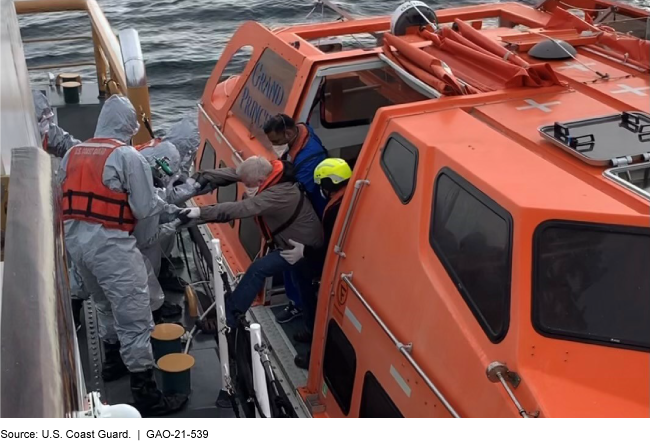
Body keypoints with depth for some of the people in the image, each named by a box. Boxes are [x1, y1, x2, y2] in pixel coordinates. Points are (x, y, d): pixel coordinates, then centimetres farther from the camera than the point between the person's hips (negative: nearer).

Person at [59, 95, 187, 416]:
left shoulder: (72, 154, 10)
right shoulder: (128, 156, -9)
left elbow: (60, 198, 14)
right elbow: (146, 208, -10)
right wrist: (175, 210, 7)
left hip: (75, 241, 8)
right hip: (110, 244, -7)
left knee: (105, 304, 28)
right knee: (134, 317, -1)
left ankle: (113, 362, 45)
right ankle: (146, 394, 3)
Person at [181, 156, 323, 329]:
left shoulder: (279, 194, -38)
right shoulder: (269, 173, -12)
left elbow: (241, 208, -45)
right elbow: (231, 173, -12)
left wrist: (200, 212, -46)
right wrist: (200, 177, -23)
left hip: (303, 245, -9)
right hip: (298, 238, 9)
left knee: (258, 269, -14)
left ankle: (226, 316, -8)